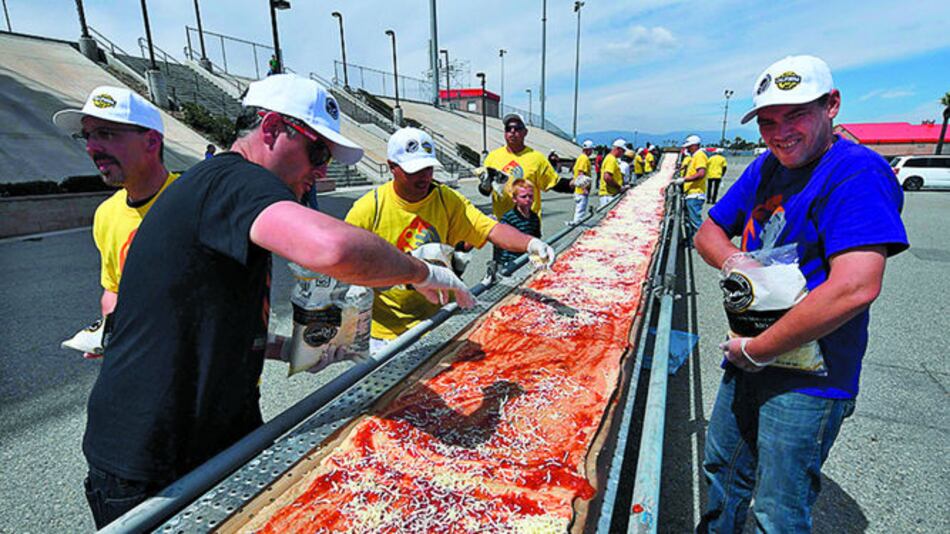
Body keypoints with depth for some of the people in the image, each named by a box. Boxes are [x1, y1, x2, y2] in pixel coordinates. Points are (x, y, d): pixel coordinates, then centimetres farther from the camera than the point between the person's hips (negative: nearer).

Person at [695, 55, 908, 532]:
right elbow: (709, 232, 11)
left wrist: (757, 350, -22)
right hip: (748, 364, 7)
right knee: (722, 474, 25)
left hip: (807, 380, -7)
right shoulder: (766, 167, 5)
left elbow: (855, 288, -31)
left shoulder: (857, 173, -19)